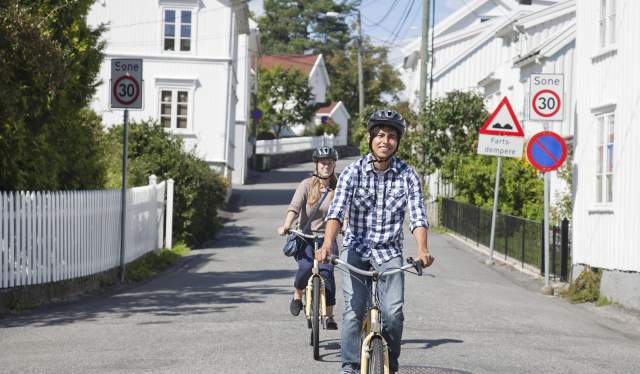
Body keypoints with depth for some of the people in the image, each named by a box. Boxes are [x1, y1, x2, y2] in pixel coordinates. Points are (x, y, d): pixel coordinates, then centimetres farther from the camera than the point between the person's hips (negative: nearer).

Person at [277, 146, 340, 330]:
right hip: (305, 237, -2)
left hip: (327, 238, 2)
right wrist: (286, 226, -31)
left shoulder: (337, 189, 4)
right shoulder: (307, 185, -3)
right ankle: (297, 294, 8)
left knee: (327, 271, -18)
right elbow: (294, 207, -15)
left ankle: (329, 315, -4)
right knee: (306, 267, -26)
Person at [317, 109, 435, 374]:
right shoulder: (354, 171, -8)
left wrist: (422, 250, -30)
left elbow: (417, 216, -12)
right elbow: (336, 211, -18)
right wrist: (327, 245, -35)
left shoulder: (407, 175, -4)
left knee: (393, 312, -13)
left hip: (389, 252, 1)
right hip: (356, 250, 0)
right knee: (354, 310, -13)